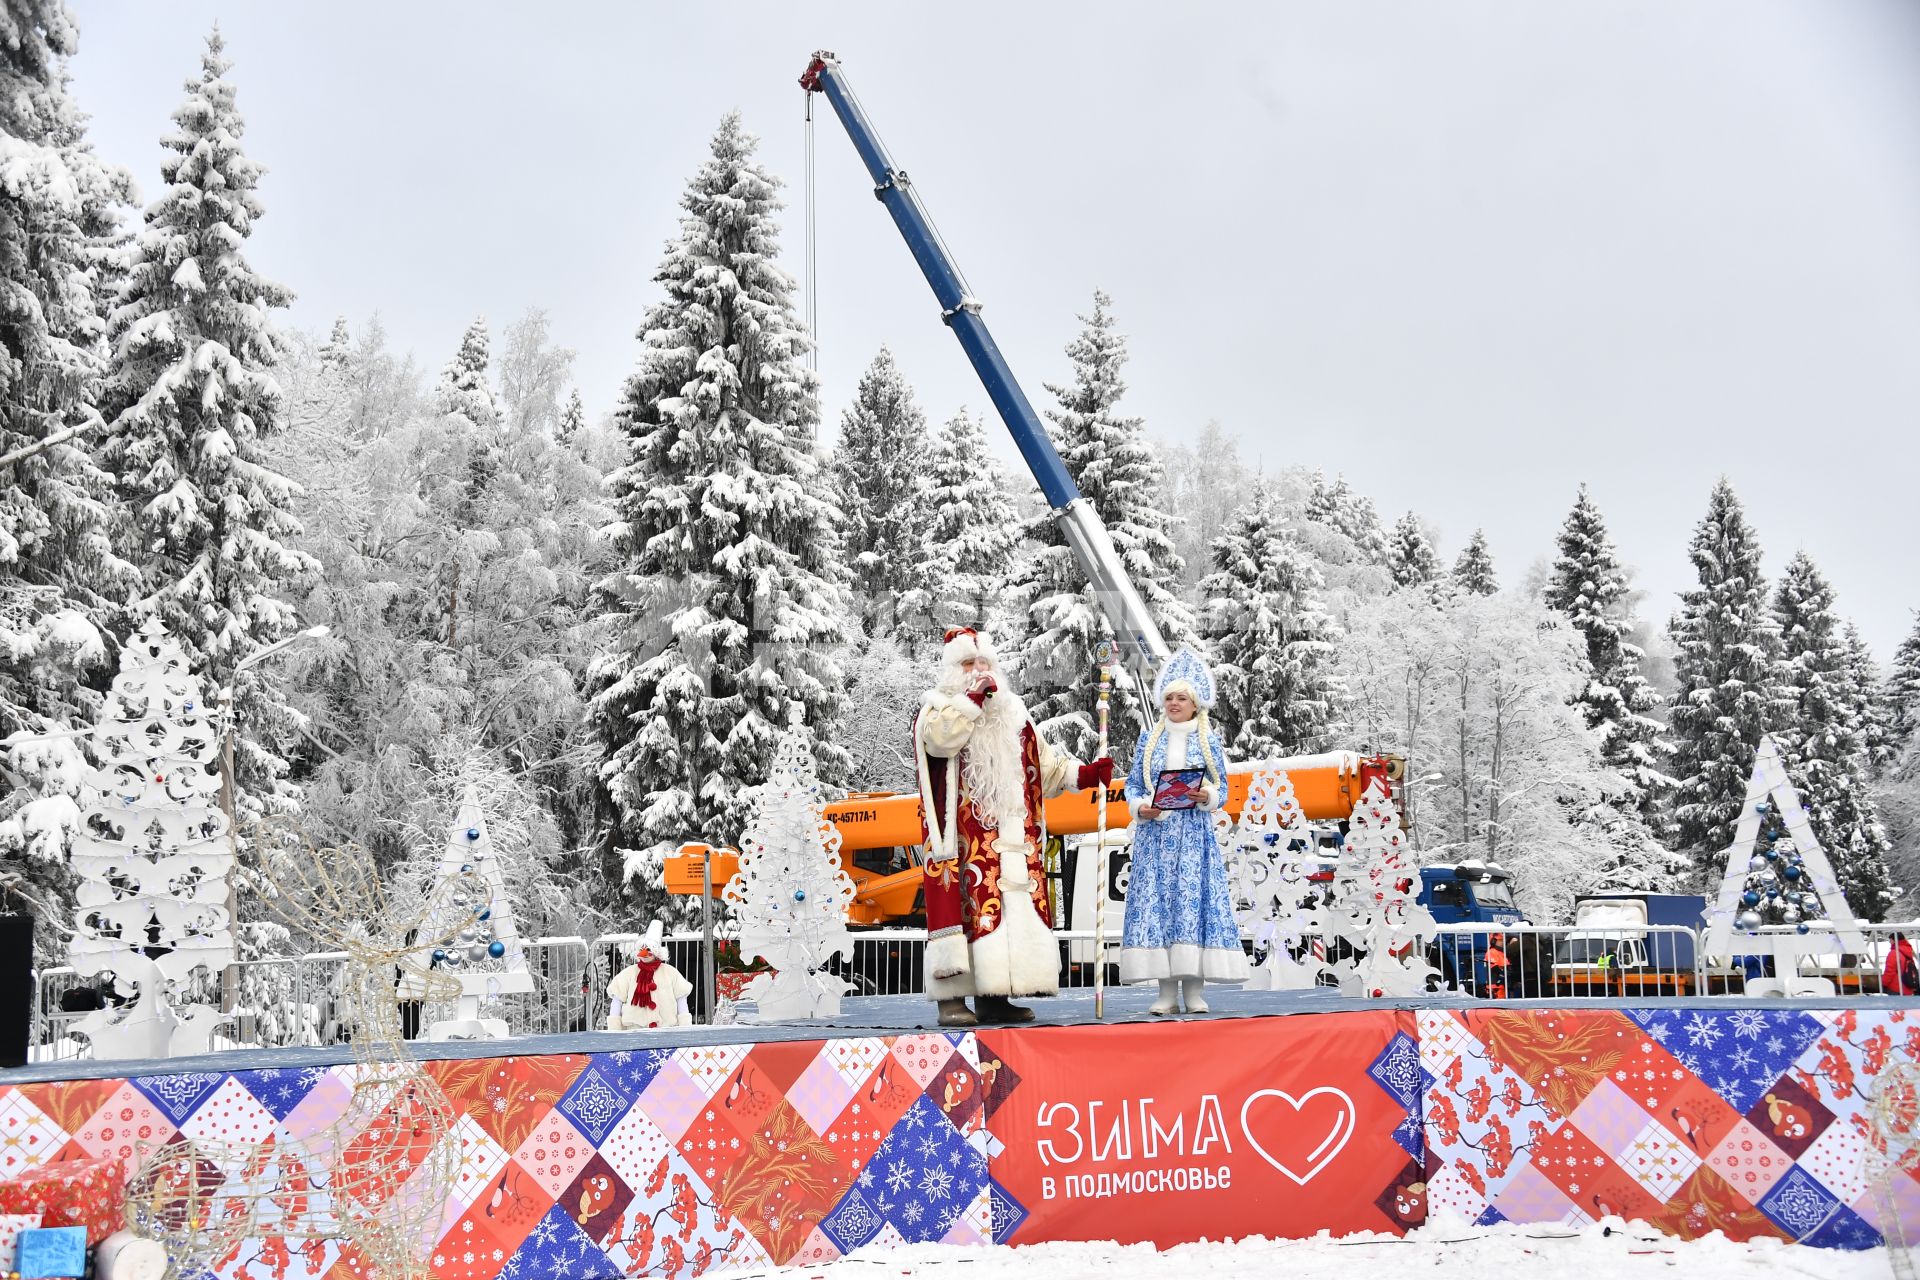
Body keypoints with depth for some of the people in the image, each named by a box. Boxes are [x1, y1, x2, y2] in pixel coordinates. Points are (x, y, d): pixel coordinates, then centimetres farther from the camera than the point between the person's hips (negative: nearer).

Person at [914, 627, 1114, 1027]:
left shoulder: (1013, 714, 23)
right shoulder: (937, 707, 6)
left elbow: (1045, 764, 23)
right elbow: (940, 737, -18)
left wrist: (1085, 773, 9)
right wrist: (973, 697, -13)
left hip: (1010, 838, 6)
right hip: (961, 837, -6)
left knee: (1011, 909, 1)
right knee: (961, 905, -12)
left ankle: (994, 998, 4)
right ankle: (952, 1000, -12)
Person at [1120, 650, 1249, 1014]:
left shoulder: (1209, 741, 8)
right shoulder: (1149, 739, 11)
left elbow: (1222, 789, 6)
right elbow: (1132, 784, 10)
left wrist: (1207, 796, -15)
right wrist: (1140, 807, -9)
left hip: (1194, 833, -1)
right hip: (1155, 832, 1)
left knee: (1193, 900, -8)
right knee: (1156, 901, -6)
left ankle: (1194, 990, -4)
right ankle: (1167, 990, -3)